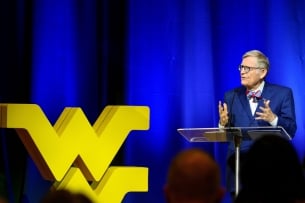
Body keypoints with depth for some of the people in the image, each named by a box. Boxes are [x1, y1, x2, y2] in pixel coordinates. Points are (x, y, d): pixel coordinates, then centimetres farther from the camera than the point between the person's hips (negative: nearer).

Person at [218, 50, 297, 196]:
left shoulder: (283, 94, 3)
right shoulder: (231, 96, 11)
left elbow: (290, 131, -4)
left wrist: (273, 119, -22)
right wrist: (223, 123, -12)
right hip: (238, 167, 2)